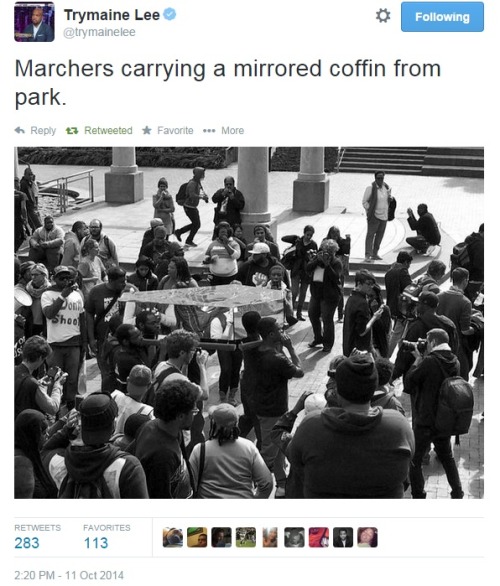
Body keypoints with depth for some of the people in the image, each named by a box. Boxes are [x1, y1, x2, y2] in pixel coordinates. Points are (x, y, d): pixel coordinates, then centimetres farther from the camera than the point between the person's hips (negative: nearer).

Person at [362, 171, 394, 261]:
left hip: (384, 215, 6)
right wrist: (370, 211, -10)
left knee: (380, 235, 11)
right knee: (370, 234, -7)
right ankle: (367, 255, -6)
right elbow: (364, 202, -6)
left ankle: (375, 254, 21)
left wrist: (390, 198, -1)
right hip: (374, 216, -6)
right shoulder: (371, 188, -11)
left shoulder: (386, 187, 6)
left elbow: (388, 199, 21)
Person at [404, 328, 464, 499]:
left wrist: (417, 361, -6)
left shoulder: (430, 361, -21)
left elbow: (408, 385, -15)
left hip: (425, 422, -7)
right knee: (447, 458, 25)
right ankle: (457, 493, 30)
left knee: (414, 461, 9)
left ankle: (418, 497, 11)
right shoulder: (455, 362, 0)